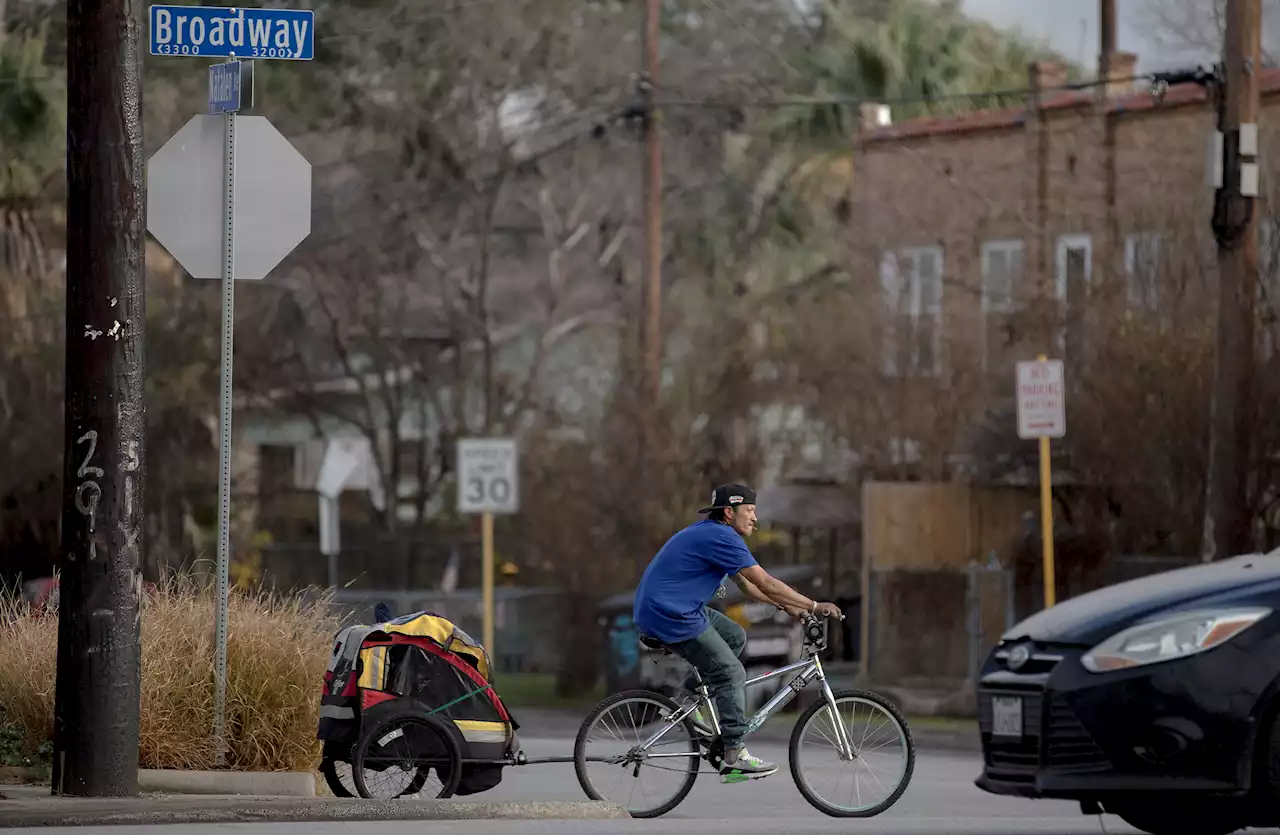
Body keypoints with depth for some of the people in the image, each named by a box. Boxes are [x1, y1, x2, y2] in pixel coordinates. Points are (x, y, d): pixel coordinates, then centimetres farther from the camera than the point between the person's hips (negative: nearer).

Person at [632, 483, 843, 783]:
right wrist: (814, 606, -10)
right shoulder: (722, 538, -15)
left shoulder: (709, 534, 17)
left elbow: (747, 585, 24)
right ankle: (735, 757, -5)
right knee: (731, 673, -6)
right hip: (670, 616, -10)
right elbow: (765, 583, -16)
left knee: (735, 637, 18)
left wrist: (785, 605, 15)